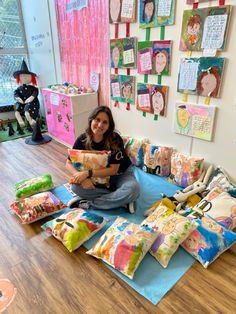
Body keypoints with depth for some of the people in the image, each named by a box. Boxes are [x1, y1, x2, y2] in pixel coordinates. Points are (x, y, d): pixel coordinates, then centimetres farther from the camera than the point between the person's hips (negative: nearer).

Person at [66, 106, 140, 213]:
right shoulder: (82, 139, -14)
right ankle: (121, 201, -20)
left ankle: (88, 203, -22)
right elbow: (69, 164, -9)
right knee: (76, 186, -24)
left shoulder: (115, 140, -24)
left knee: (133, 189, -33)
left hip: (120, 174, -2)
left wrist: (88, 173, -33)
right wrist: (82, 177, -29)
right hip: (97, 176, 3)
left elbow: (113, 170, -23)